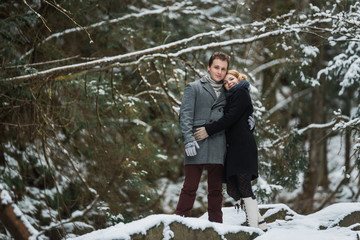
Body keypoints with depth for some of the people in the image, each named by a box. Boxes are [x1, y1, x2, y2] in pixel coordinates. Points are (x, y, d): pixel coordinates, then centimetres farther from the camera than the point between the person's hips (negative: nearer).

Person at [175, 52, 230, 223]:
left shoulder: (226, 93, 21)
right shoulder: (194, 88, 9)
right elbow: (185, 114, -2)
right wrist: (188, 138, -14)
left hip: (218, 147, 4)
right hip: (196, 145, -4)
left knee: (216, 190, 5)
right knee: (190, 187, -6)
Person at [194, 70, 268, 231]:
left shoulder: (241, 93, 0)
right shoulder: (232, 97, 28)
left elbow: (230, 118, -12)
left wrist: (209, 130, -15)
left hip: (242, 146, -9)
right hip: (234, 147, 9)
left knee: (244, 186, -14)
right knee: (232, 189, 4)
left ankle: (254, 226, -16)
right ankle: (260, 223, 6)